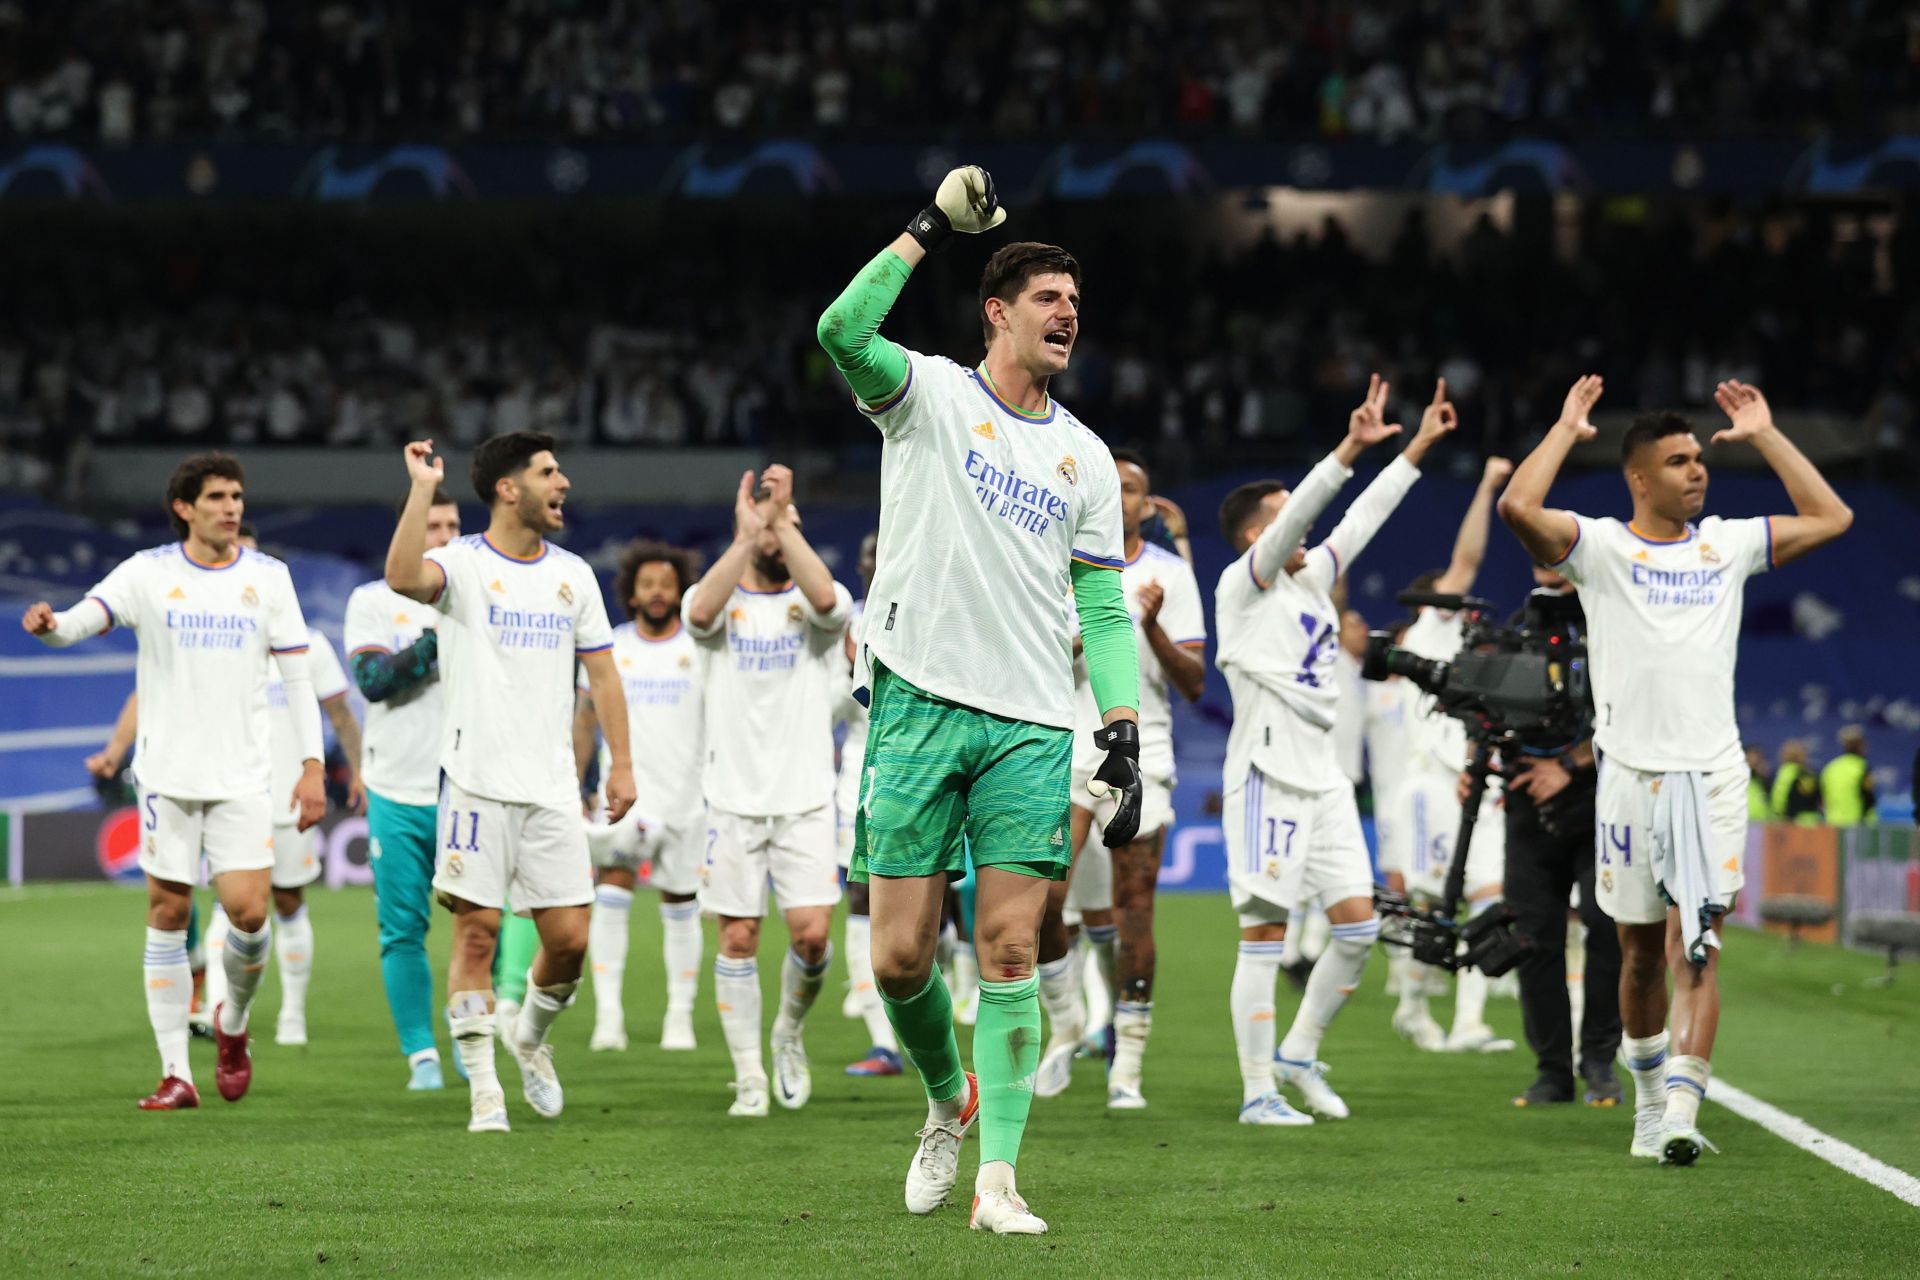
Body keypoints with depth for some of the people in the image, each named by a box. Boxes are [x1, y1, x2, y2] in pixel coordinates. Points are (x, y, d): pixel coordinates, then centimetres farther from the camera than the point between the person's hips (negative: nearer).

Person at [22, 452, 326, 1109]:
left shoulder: (268, 577, 4)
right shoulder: (148, 573, -1)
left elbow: (298, 679, 6)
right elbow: (81, 619, -13)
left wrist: (312, 767, 0)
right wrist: (50, 625, -38)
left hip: (244, 777, 1)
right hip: (168, 775, -1)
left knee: (248, 910, -9)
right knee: (168, 914, 0)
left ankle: (233, 1023, 21)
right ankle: (175, 1073, 6)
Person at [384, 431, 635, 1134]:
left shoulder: (573, 574, 12)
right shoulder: (462, 563, -4)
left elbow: (602, 672, 16)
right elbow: (404, 577, -27)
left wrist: (620, 763, 10)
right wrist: (423, 490, -26)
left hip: (552, 787, 4)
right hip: (478, 781, -4)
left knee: (569, 937, 1)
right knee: (477, 931, -4)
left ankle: (531, 1036, 29)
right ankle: (483, 1088, 3)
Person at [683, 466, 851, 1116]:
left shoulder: (812, 606, 3)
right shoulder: (723, 602, 3)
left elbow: (825, 597, -23)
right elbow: (702, 611, -22)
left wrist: (784, 521, -23)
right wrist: (748, 534, -27)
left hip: (805, 800, 0)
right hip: (733, 800, 0)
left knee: (812, 934, -9)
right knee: (739, 937, 0)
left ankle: (790, 1033, 19)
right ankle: (749, 1076, 8)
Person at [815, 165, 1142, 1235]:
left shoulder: (1084, 456, 14)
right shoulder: (930, 394, 4)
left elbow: (1104, 609, 14)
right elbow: (842, 332, -18)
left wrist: (1125, 737, 3)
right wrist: (932, 228, -16)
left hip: (1031, 727, 2)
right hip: (919, 703, -2)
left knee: (1010, 955, -6)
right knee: (901, 958, -3)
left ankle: (997, 1178, -5)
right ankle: (951, 1100, 25)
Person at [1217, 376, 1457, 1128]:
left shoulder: (1311, 578, 17)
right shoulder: (1243, 585, -5)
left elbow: (1362, 519, 20)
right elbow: (1294, 518, -19)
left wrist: (1419, 444, 15)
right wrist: (1350, 450, -29)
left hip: (1323, 777, 8)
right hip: (1269, 775, -8)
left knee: (1357, 923, 4)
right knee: (1265, 934, -7)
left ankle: (1300, 1052, 18)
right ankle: (1257, 1090, -5)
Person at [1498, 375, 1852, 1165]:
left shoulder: (1729, 544, 11)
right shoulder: (1600, 546, 0)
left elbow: (1831, 518, 17)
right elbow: (1517, 507, -15)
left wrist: (1765, 436, 15)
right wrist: (1566, 428, -6)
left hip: (1712, 775, 1)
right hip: (1630, 773, -1)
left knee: (1695, 950, -10)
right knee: (1641, 952, 8)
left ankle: (1680, 1115, -18)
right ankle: (1649, 1098, 27)